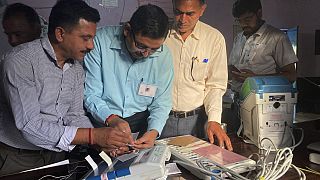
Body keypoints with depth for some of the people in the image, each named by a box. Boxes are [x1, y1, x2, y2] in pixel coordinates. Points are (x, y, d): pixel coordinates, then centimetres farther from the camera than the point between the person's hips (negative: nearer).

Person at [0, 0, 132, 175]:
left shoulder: (77, 68, 3)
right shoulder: (20, 61, -20)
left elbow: (75, 115, 5)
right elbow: (29, 126, -26)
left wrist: (101, 141, -14)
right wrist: (93, 136, -29)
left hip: (56, 153, 6)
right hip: (17, 159, -5)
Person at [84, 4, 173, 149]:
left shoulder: (164, 55, -4)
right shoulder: (101, 41, -13)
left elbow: (161, 104, 2)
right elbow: (90, 94, -11)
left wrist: (153, 131, -16)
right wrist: (111, 119, -28)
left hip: (141, 121, 3)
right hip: (102, 121, -3)